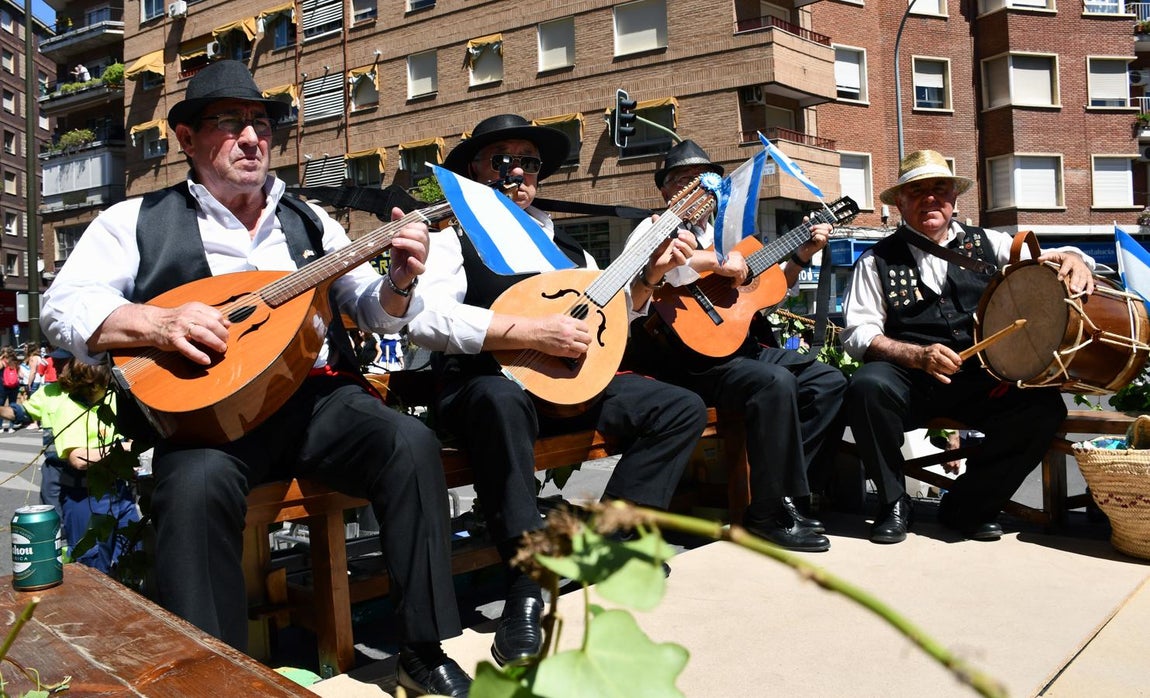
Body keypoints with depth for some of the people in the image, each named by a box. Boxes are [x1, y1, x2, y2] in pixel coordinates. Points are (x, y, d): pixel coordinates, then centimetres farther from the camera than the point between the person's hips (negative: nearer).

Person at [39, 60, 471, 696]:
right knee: (198, 483, -35)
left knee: (412, 443, -23)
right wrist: (157, 323, -16)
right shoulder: (138, 221, 10)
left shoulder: (308, 221, 19)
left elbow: (372, 312, 19)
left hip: (318, 397, 3)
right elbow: (62, 306, 2)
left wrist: (399, 281, -5)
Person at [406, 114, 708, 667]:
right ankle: (525, 591, -31)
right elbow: (424, 319, -20)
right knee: (503, 401, -41)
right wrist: (533, 332, -24)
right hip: (484, 387, -6)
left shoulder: (567, 249, 20)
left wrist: (651, 272, 11)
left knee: (683, 409, -6)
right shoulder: (454, 242, 0)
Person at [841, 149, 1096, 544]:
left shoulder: (987, 244, 15)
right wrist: (918, 355, -18)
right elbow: (858, 333, -2)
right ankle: (894, 503, -8)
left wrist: (1073, 259, -14)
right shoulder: (878, 260, 6)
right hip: (910, 381, -2)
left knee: (1044, 407, -25)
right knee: (868, 386, -33)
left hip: (983, 381, 3)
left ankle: (967, 506, -2)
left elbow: (1050, 260, 11)